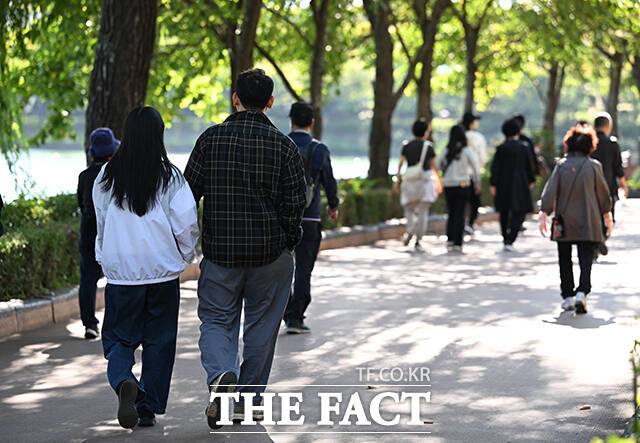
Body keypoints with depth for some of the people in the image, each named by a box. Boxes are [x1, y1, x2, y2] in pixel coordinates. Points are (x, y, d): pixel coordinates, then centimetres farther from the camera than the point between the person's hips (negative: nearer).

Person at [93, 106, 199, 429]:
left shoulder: (107, 177, -1)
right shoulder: (170, 177, -7)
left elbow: (101, 224, 9)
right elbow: (187, 224, -8)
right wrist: (186, 254, 11)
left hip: (120, 272, 1)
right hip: (163, 271, -1)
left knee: (118, 338, 10)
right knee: (159, 341, 12)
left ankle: (124, 381, -19)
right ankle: (149, 407, 13)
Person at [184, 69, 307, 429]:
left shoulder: (210, 139, -3)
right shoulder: (284, 145, -6)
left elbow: (189, 192, -1)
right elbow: (296, 201, -7)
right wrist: (290, 241, 8)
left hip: (220, 250, 0)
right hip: (271, 251, 0)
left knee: (217, 319, 8)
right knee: (262, 322, 13)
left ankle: (221, 376, -20)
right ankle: (249, 397, 20)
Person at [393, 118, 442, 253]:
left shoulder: (406, 146, 3)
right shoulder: (428, 146, -1)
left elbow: (401, 164, -2)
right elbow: (433, 166, 1)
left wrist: (396, 180, 0)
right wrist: (438, 181, 12)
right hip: (425, 178, -2)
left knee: (409, 208, 17)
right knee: (423, 211, 1)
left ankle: (410, 232, -8)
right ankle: (418, 242, -3)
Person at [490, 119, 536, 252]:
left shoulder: (500, 148, -4)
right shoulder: (523, 147, -7)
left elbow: (495, 167, -6)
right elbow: (530, 166, 1)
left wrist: (493, 185, -1)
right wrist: (531, 180, 16)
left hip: (503, 185, 2)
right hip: (520, 185, -2)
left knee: (504, 212, 18)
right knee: (519, 213, 0)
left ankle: (506, 238, 32)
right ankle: (510, 241, -15)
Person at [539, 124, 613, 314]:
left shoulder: (561, 165, -2)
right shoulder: (593, 166, -4)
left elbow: (550, 191, -6)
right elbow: (603, 193, 5)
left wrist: (544, 214, -2)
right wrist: (607, 215, 18)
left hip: (564, 222, 1)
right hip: (588, 222, -1)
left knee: (565, 260, 12)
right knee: (586, 259, -1)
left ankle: (567, 297, 14)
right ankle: (582, 292, -21)